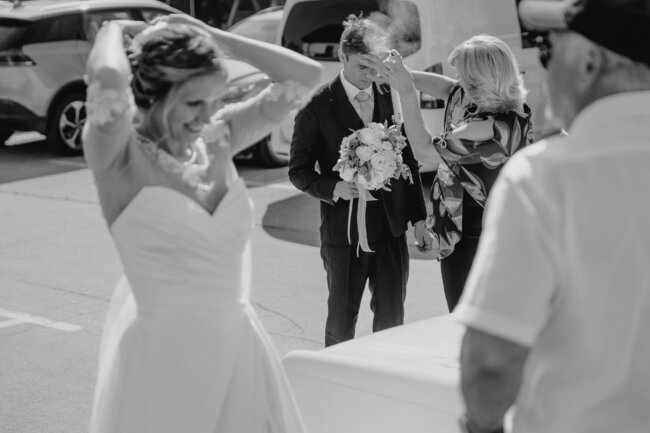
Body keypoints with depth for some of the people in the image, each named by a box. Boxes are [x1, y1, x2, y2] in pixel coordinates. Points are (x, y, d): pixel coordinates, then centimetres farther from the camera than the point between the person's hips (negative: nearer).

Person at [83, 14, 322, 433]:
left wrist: (209, 35, -3)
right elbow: (107, 79, -34)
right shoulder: (122, 158, -14)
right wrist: (114, 31, -12)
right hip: (164, 353, -5)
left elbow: (305, 75, -1)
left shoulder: (217, 139, 1)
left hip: (240, 345, 6)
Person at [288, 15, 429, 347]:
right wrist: (333, 188, -22)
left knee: (391, 319, 7)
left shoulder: (392, 98, 5)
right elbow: (299, 171, -3)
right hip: (344, 229, -3)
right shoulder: (317, 107, -6)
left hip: (391, 226, 3)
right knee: (341, 322, 7)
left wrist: (418, 217, 8)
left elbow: (409, 160, 10)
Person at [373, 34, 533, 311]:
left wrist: (406, 91, -17)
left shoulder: (490, 127, -30)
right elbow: (442, 84, 16)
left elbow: (423, 150, -21)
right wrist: (402, 73, 5)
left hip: (468, 240, -9)